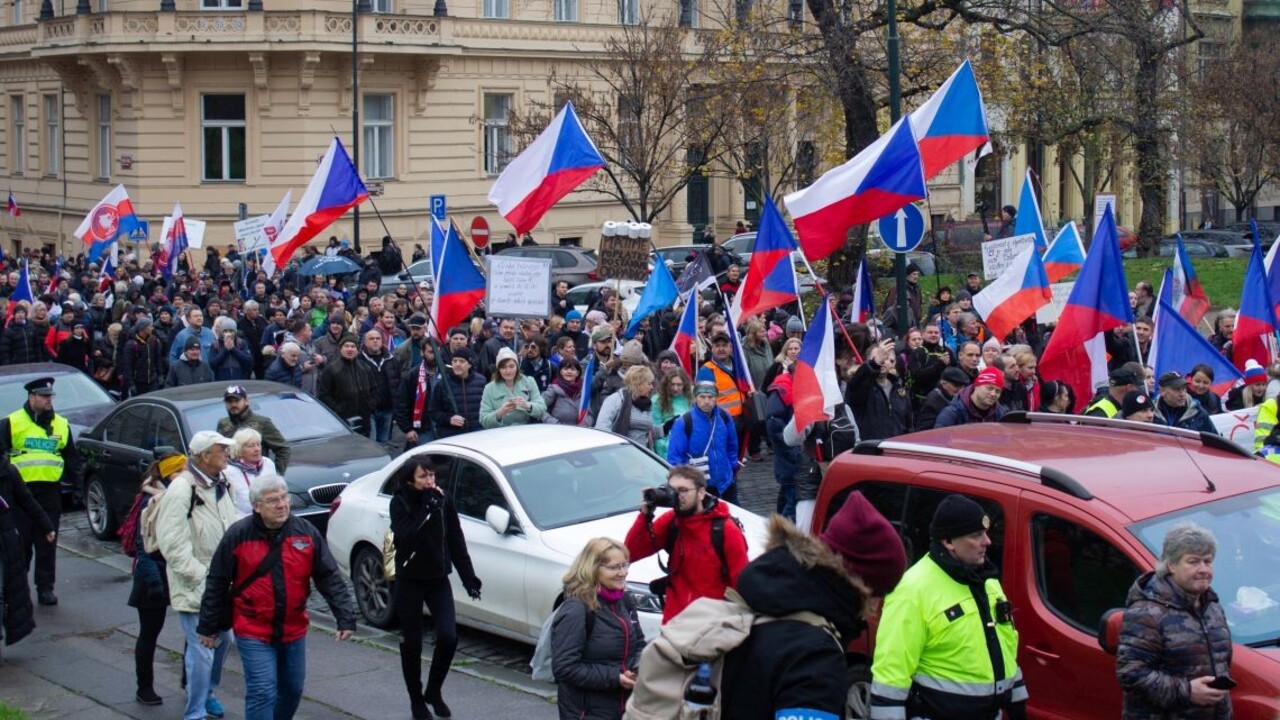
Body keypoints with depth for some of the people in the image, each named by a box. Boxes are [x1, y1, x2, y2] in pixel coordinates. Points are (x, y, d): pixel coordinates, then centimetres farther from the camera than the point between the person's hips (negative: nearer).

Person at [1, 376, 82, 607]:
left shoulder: (61, 425, 12)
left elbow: (71, 457, 17)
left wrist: (74, 481, 9)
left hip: (50, 491, 3)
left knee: (47, 543, 4)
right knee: (20, 543, 2)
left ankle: (45, 588, 11)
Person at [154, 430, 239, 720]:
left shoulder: (220, 485, 8)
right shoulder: (181, 490, -20)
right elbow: (173, 545, -22)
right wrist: (202, 577, -22)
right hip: (194, 588, -8)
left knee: (222, 639, 21)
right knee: (202, 649, -8)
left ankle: (207, 692, 43)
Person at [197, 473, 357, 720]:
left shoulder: (306, 532, -3)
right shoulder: (238, 535, -10)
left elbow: (330, 577, -3)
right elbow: (217, 584, -2)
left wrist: (345, 616, -12)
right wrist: (209, 626, 2)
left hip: (294, 630, 4)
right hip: (253, 634, -4)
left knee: (293, 689, 16)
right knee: (262, 693, -10)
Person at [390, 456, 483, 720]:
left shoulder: (443, 500, -1)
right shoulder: (400, 503, -10)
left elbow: (456, 540, 5)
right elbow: (406, 537, -25)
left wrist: (468, 577, 2)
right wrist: (428, 509, -27)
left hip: (438, 579, 3)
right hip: (409, 581, -3)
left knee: (448, 637, -9)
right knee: (412, 643, 4)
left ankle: (434, 691, 12)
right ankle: (416, 699, 20)